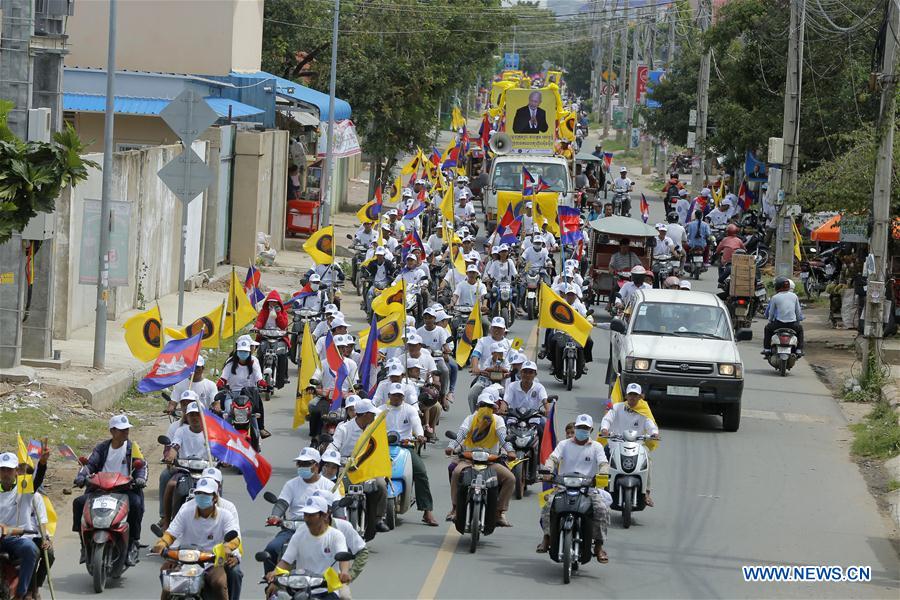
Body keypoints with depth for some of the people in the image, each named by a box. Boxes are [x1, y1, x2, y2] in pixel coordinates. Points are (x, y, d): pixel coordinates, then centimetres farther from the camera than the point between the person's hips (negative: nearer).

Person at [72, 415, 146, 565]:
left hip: (125, 489, -2)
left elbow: (141, 465, 2)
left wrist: (140, 478, -20)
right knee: (79, 502, -20)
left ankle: (133, 543, -20)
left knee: (136, 504, -34)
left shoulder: (132, 447, 10)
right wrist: (81, 476, -16)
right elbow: (90, 463, 4)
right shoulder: (102, 448, 14)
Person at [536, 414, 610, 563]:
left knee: (602, 510, -26)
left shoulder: (596, 447, 10)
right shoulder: (564, 444, 12)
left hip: (589, 488, 0)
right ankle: (547, 537, -14)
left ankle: (598, 546, -19)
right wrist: (548, 471, -26)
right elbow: (553, 458, -3)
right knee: (549, 505, -27)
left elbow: (603, 463, -4)